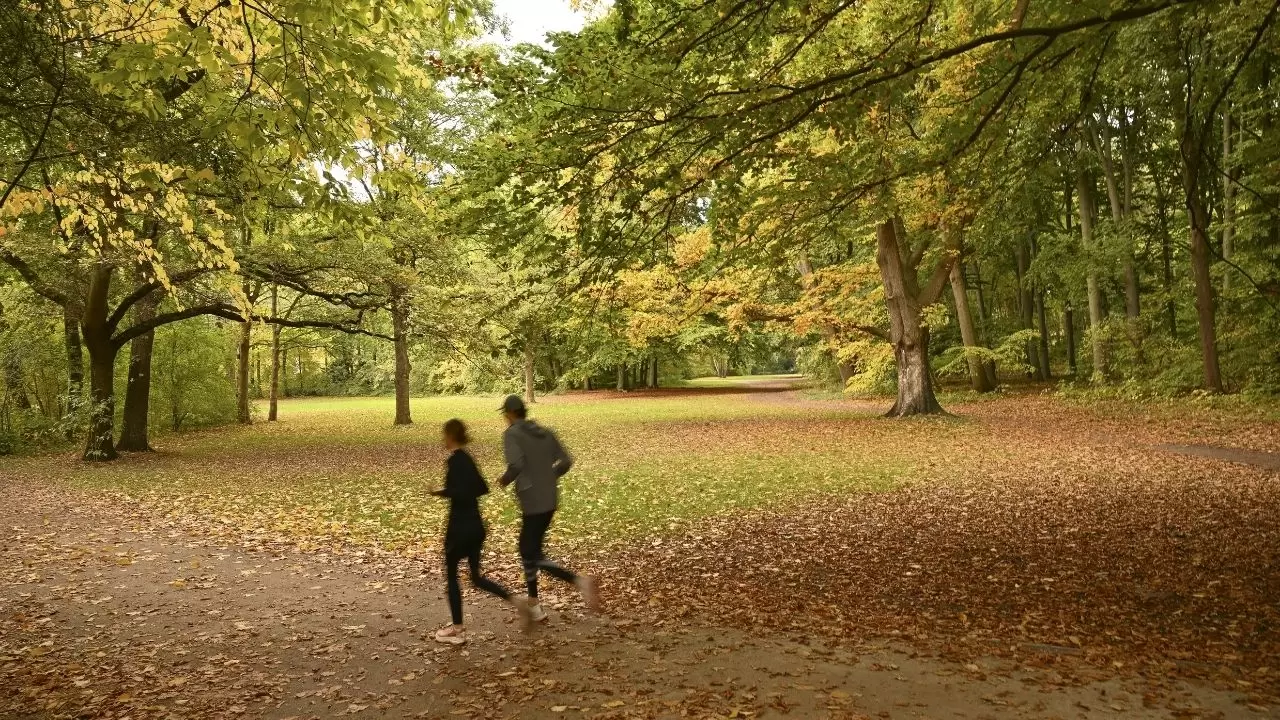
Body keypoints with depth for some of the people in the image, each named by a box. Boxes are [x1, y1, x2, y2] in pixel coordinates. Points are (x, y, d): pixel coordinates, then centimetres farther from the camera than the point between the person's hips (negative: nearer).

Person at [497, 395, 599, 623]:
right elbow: (566, 461, 6)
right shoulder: (545, 432, 9)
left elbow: (516, 464, -26)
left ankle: (579, 580, -19)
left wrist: (505, 479, -6)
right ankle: (533, 604, 27)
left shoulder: (512, 434, -10)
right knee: (527, 549, 21)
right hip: (550, 500, 8)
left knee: (534, 557, -1)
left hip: (533, 503, -8)